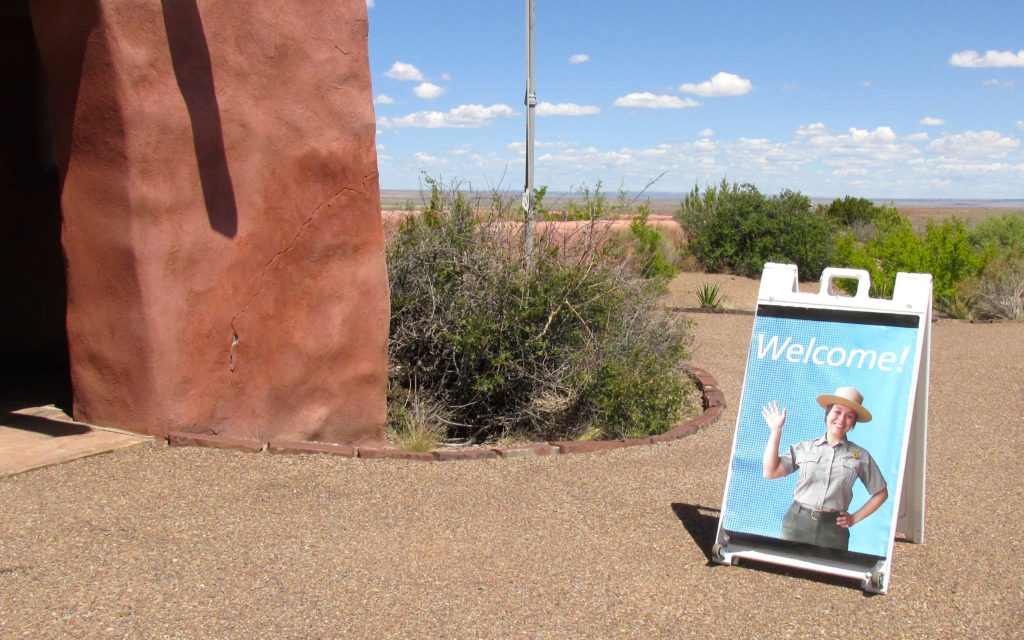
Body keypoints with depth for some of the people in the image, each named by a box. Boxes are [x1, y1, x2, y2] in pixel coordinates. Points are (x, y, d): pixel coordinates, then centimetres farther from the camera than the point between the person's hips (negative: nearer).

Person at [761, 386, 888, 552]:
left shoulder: (860, 456, 4)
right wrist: (776, 430, -1)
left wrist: (855, 517, 5)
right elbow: (770, 472, 0)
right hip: (797, 523, 1)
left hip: (833, 529, 0)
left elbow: (881, 493, 14)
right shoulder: (805, 448, 5)